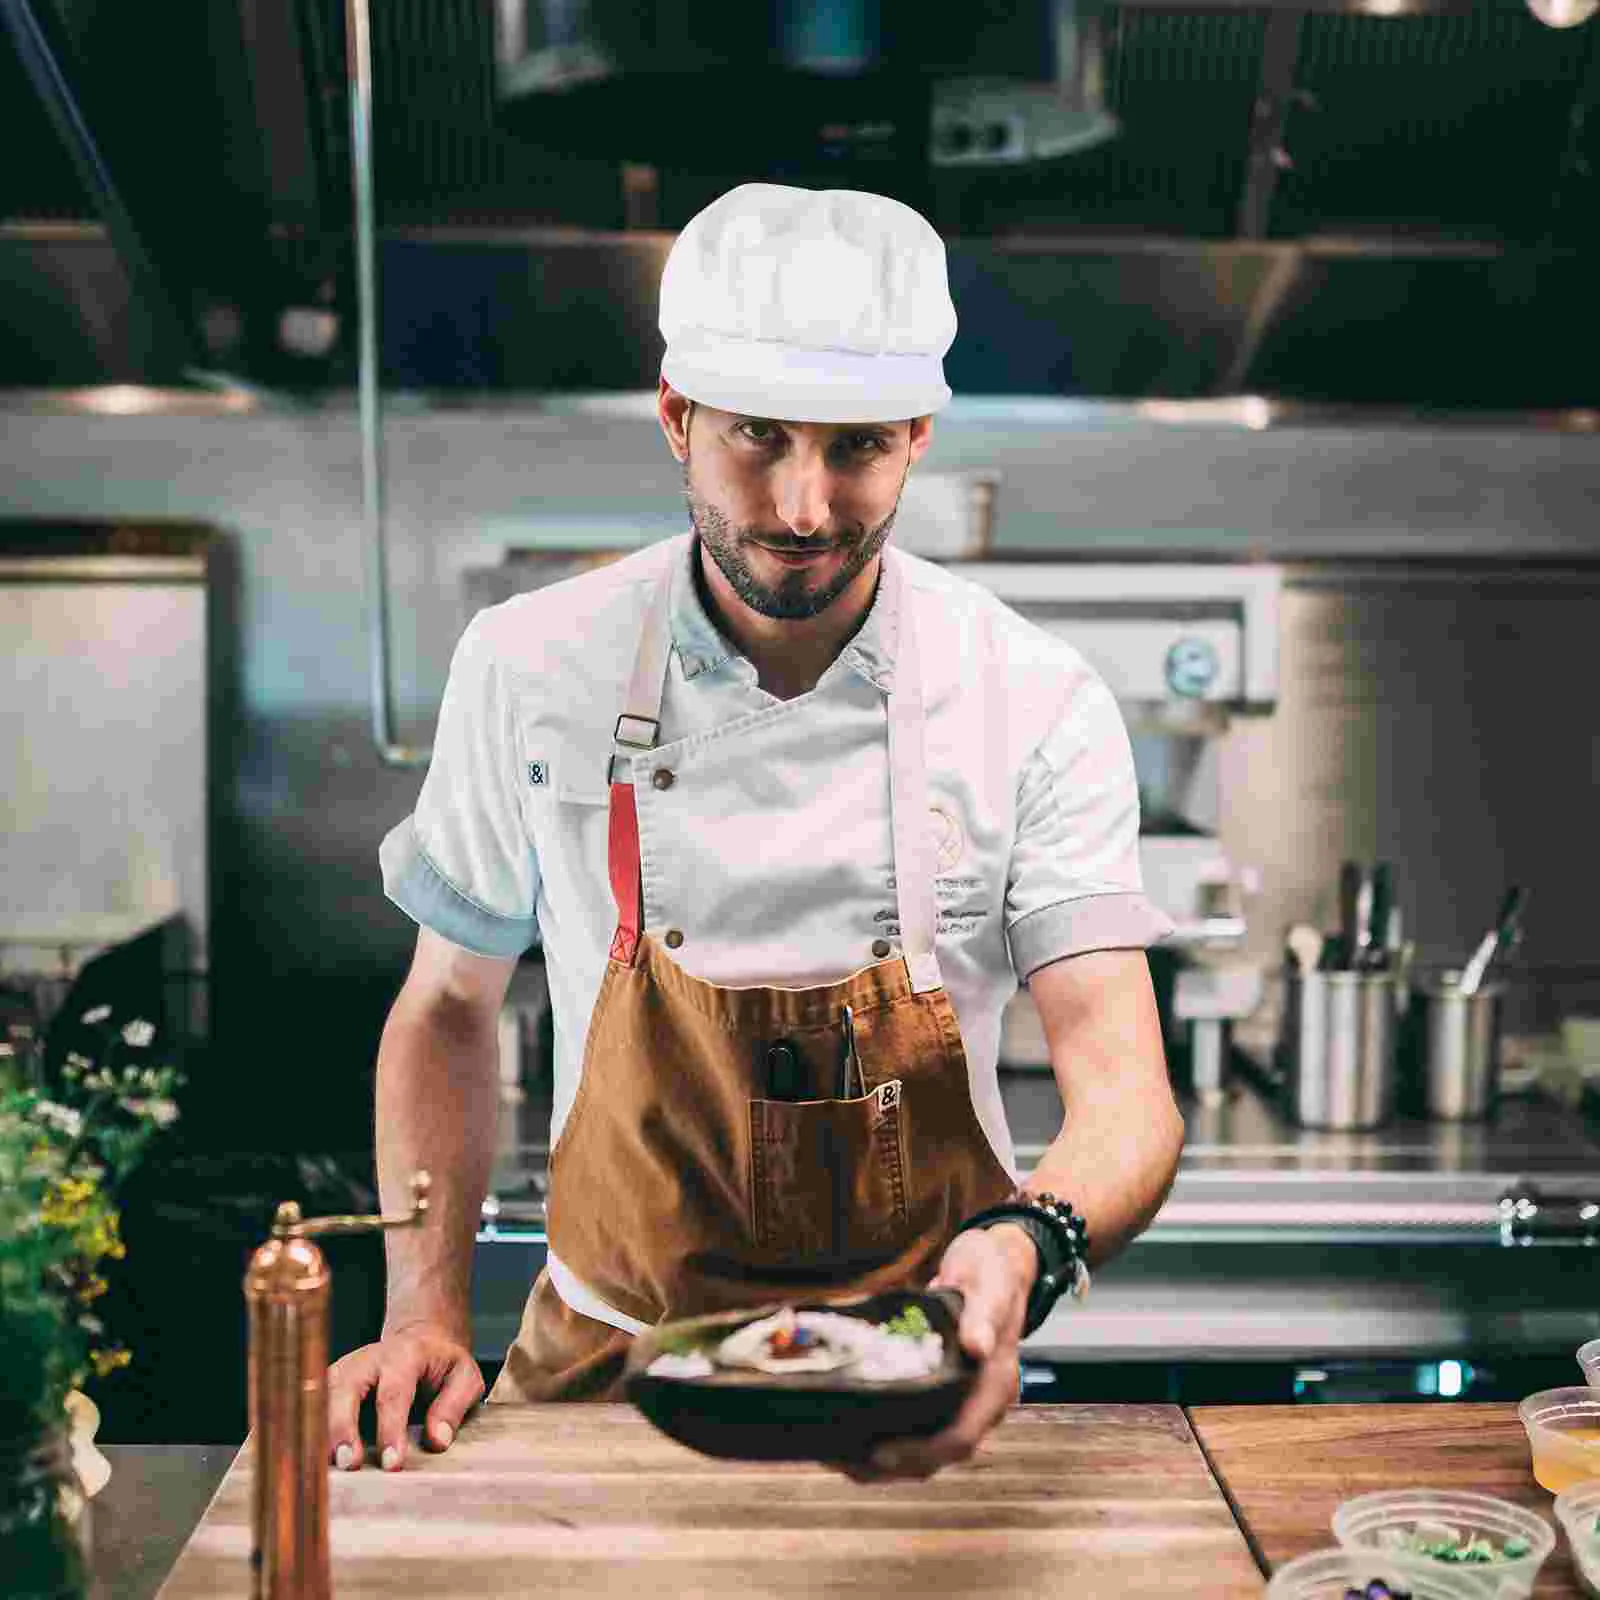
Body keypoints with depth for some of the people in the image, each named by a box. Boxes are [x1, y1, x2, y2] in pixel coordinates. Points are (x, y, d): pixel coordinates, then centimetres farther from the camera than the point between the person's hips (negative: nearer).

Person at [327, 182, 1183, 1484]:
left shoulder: (1038, 703, -9)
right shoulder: (529, 668, -5)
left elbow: (1125, 1092, -13)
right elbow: (448, 1011, 6)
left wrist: (1029, 1242, -34)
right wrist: (427, 1316, -4)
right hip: (612, 1368, 0)